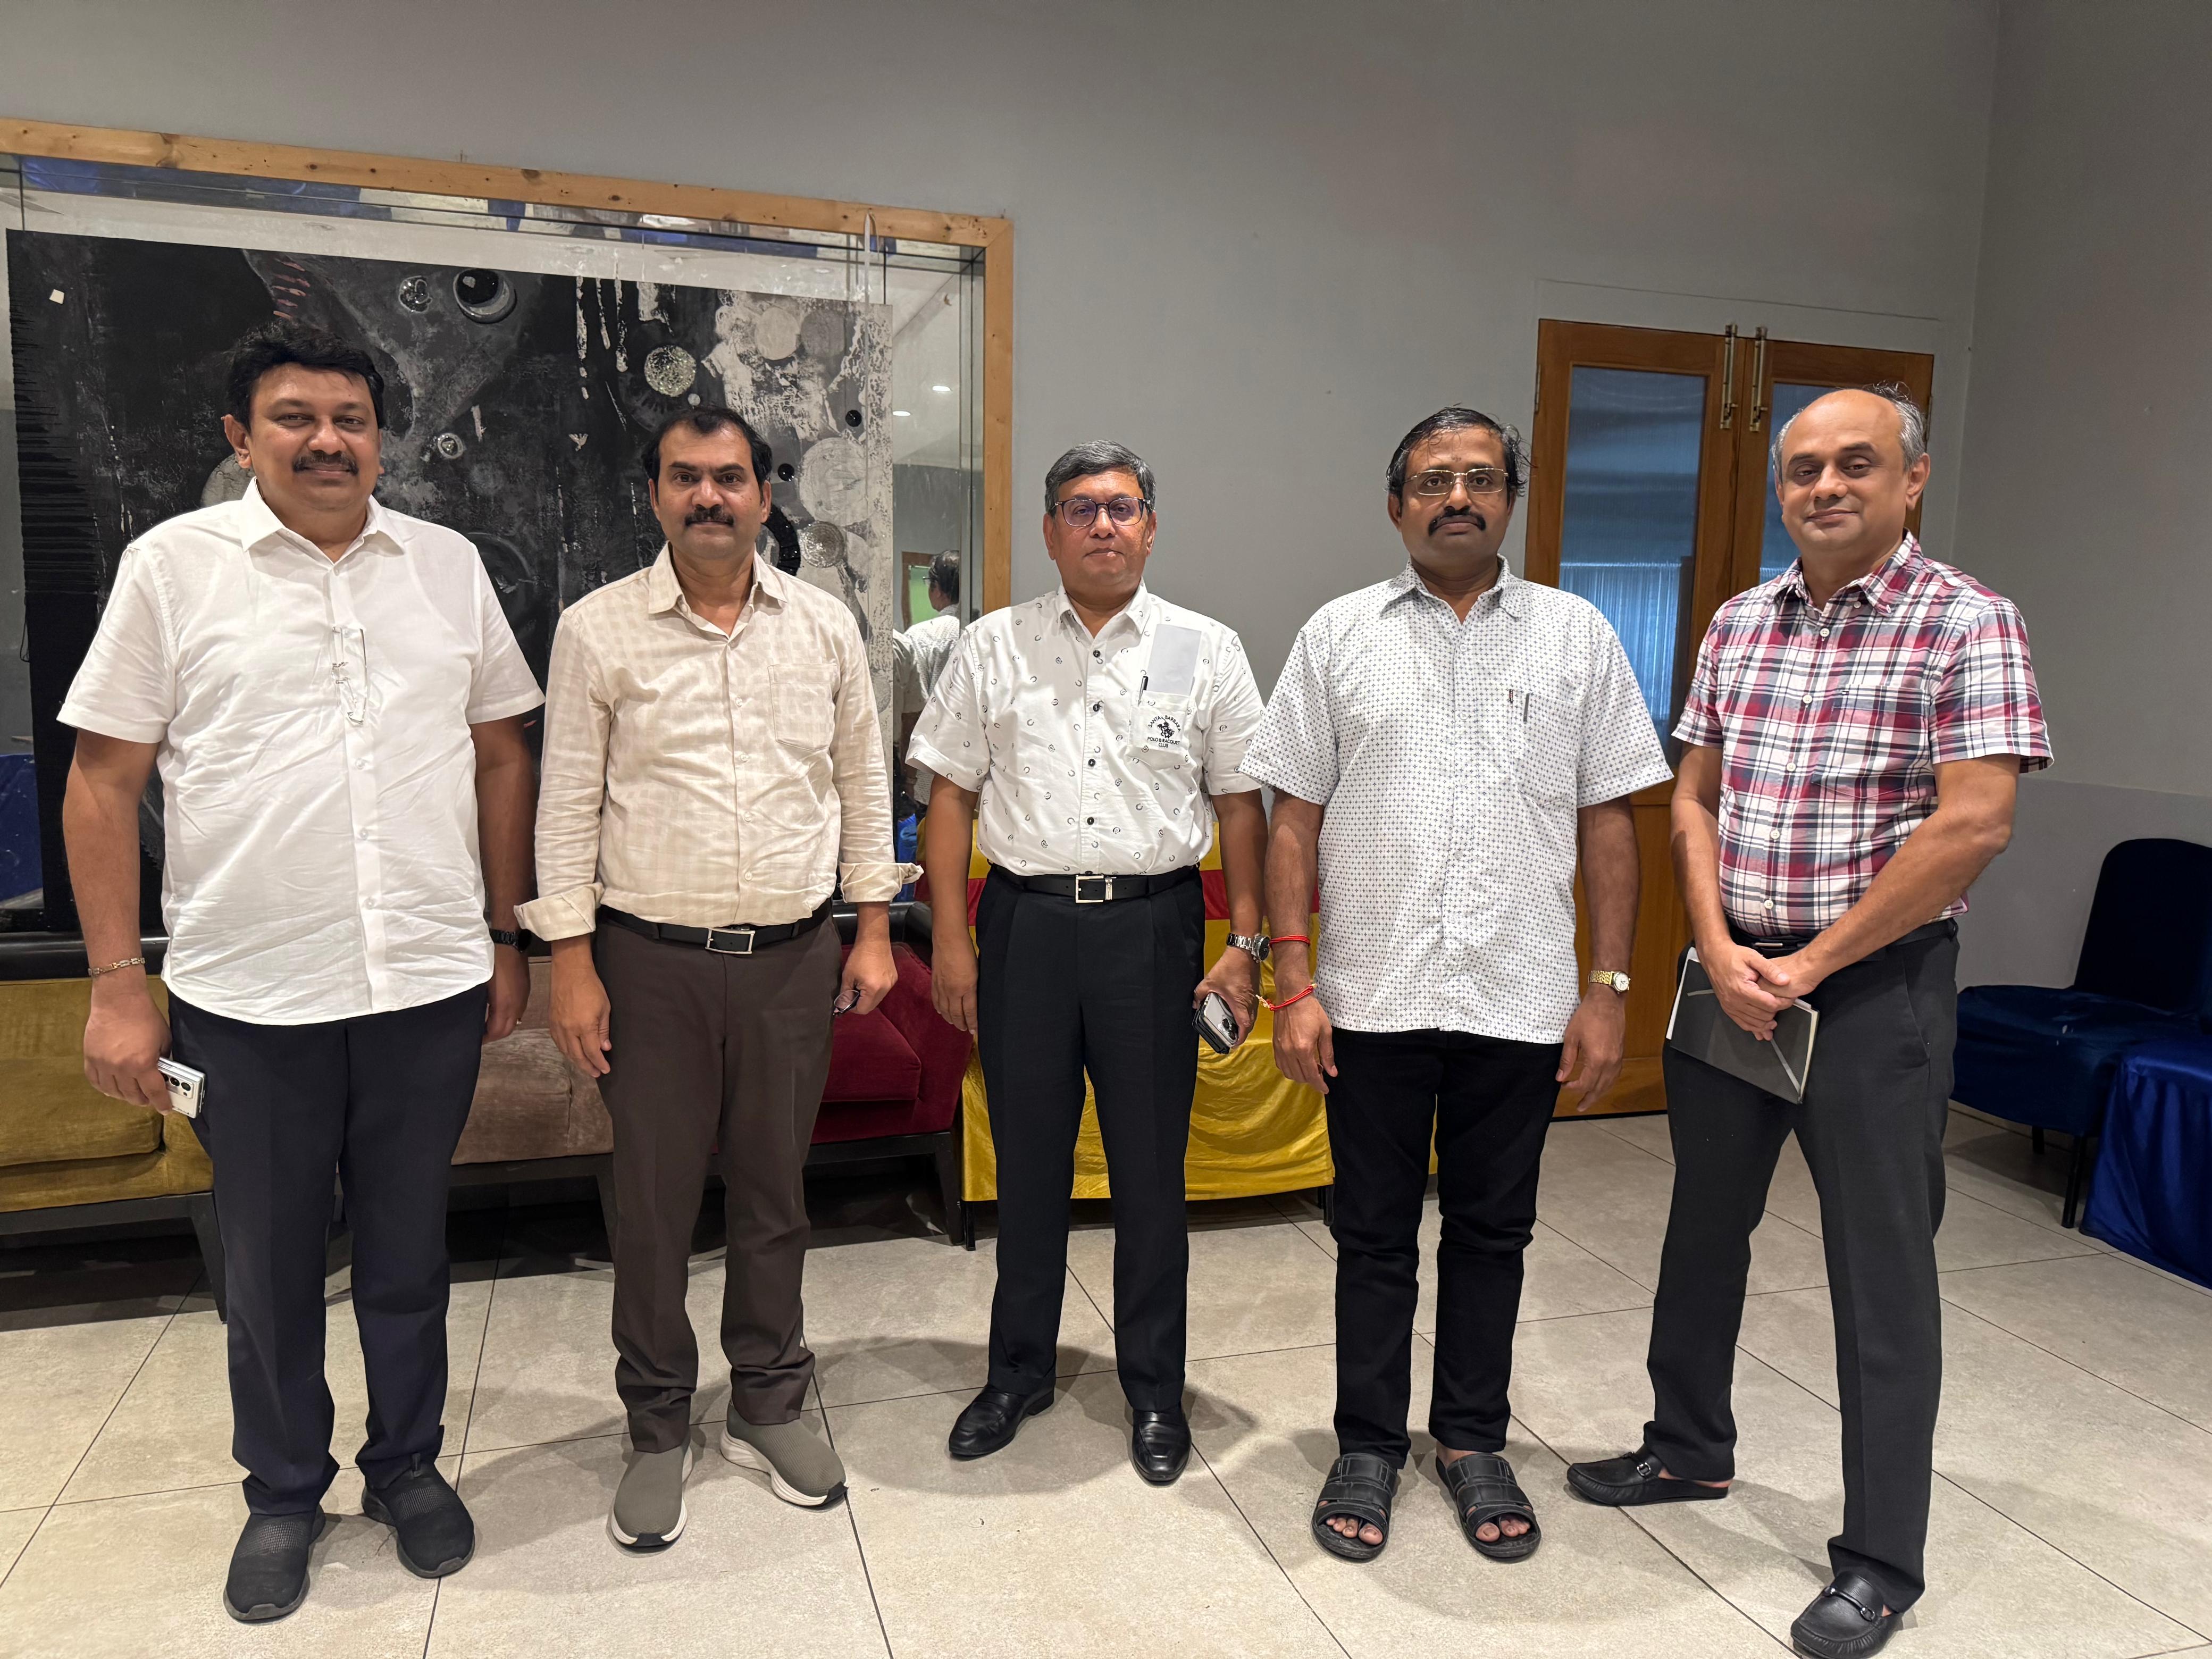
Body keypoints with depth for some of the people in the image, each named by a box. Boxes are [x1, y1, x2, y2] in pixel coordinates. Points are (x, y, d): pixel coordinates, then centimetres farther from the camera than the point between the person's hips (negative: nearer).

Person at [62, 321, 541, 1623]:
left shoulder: (448, 565, 5)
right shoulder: (174, 564, -1)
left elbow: (503, 760, 9)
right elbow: (105, 782, -1)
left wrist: (507, 941, 7)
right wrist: (118, 985, -4)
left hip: (430, 983, 2)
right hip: (248, 994, -1)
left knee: (409, 1249, 15)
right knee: (269, 1264, 14)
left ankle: (409, 1465, 35)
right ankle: (284, 1493, 35)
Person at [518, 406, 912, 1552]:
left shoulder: (825, 627, 5)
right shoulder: (598, 630, -2)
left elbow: (862, 782, 9)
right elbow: (568, 803, -2)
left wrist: (874, 929, 5)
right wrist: (571, 962, -6)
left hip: (793, 957, 2)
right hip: (652, 959, -2)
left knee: (775, 1189, 13)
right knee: (654, 1199, 8)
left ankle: (769, 1405, 31)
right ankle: (658, 1431, 26)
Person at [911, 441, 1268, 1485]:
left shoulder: (1206, 651, 4)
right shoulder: (992, 648, 5)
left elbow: (1240, 804, 4)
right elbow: (951, 798, 5)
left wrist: (1245, 943, -2)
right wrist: (951, 940, 0)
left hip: (1153, 925, -1)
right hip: (1025, 922, 1)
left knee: (1151, 1171, 8)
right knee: (1028, 1163, 12)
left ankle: (1154, 1390, 26)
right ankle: (1019, 1371, 32)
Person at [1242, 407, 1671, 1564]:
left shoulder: (1575, 635, 5)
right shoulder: (1340, 635, 3)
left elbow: (1607, 823, 5)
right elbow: (1294, 818, 1)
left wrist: (1608, 989, -1)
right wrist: (1295, 984, -5)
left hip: (1519, 998, 1)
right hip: (1374, 993, 0)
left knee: (1492, 1231, 14)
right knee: (1374, 1233, 11)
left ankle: (1472, 1441, 32)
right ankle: (1368, 1446, 28)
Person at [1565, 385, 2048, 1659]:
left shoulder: (1967, 624, -9)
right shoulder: (1740, 624, 8)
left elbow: (1973, 826, -17)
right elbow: (1694, 800, 8)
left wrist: (1812, 965, -14)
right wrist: (1720, 952, -6)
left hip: (1878, 982, -5)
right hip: (1734, 972, 6)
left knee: (1882, 1268, 2)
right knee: (1706, 1220, 17)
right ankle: (1689, 1449, 38)